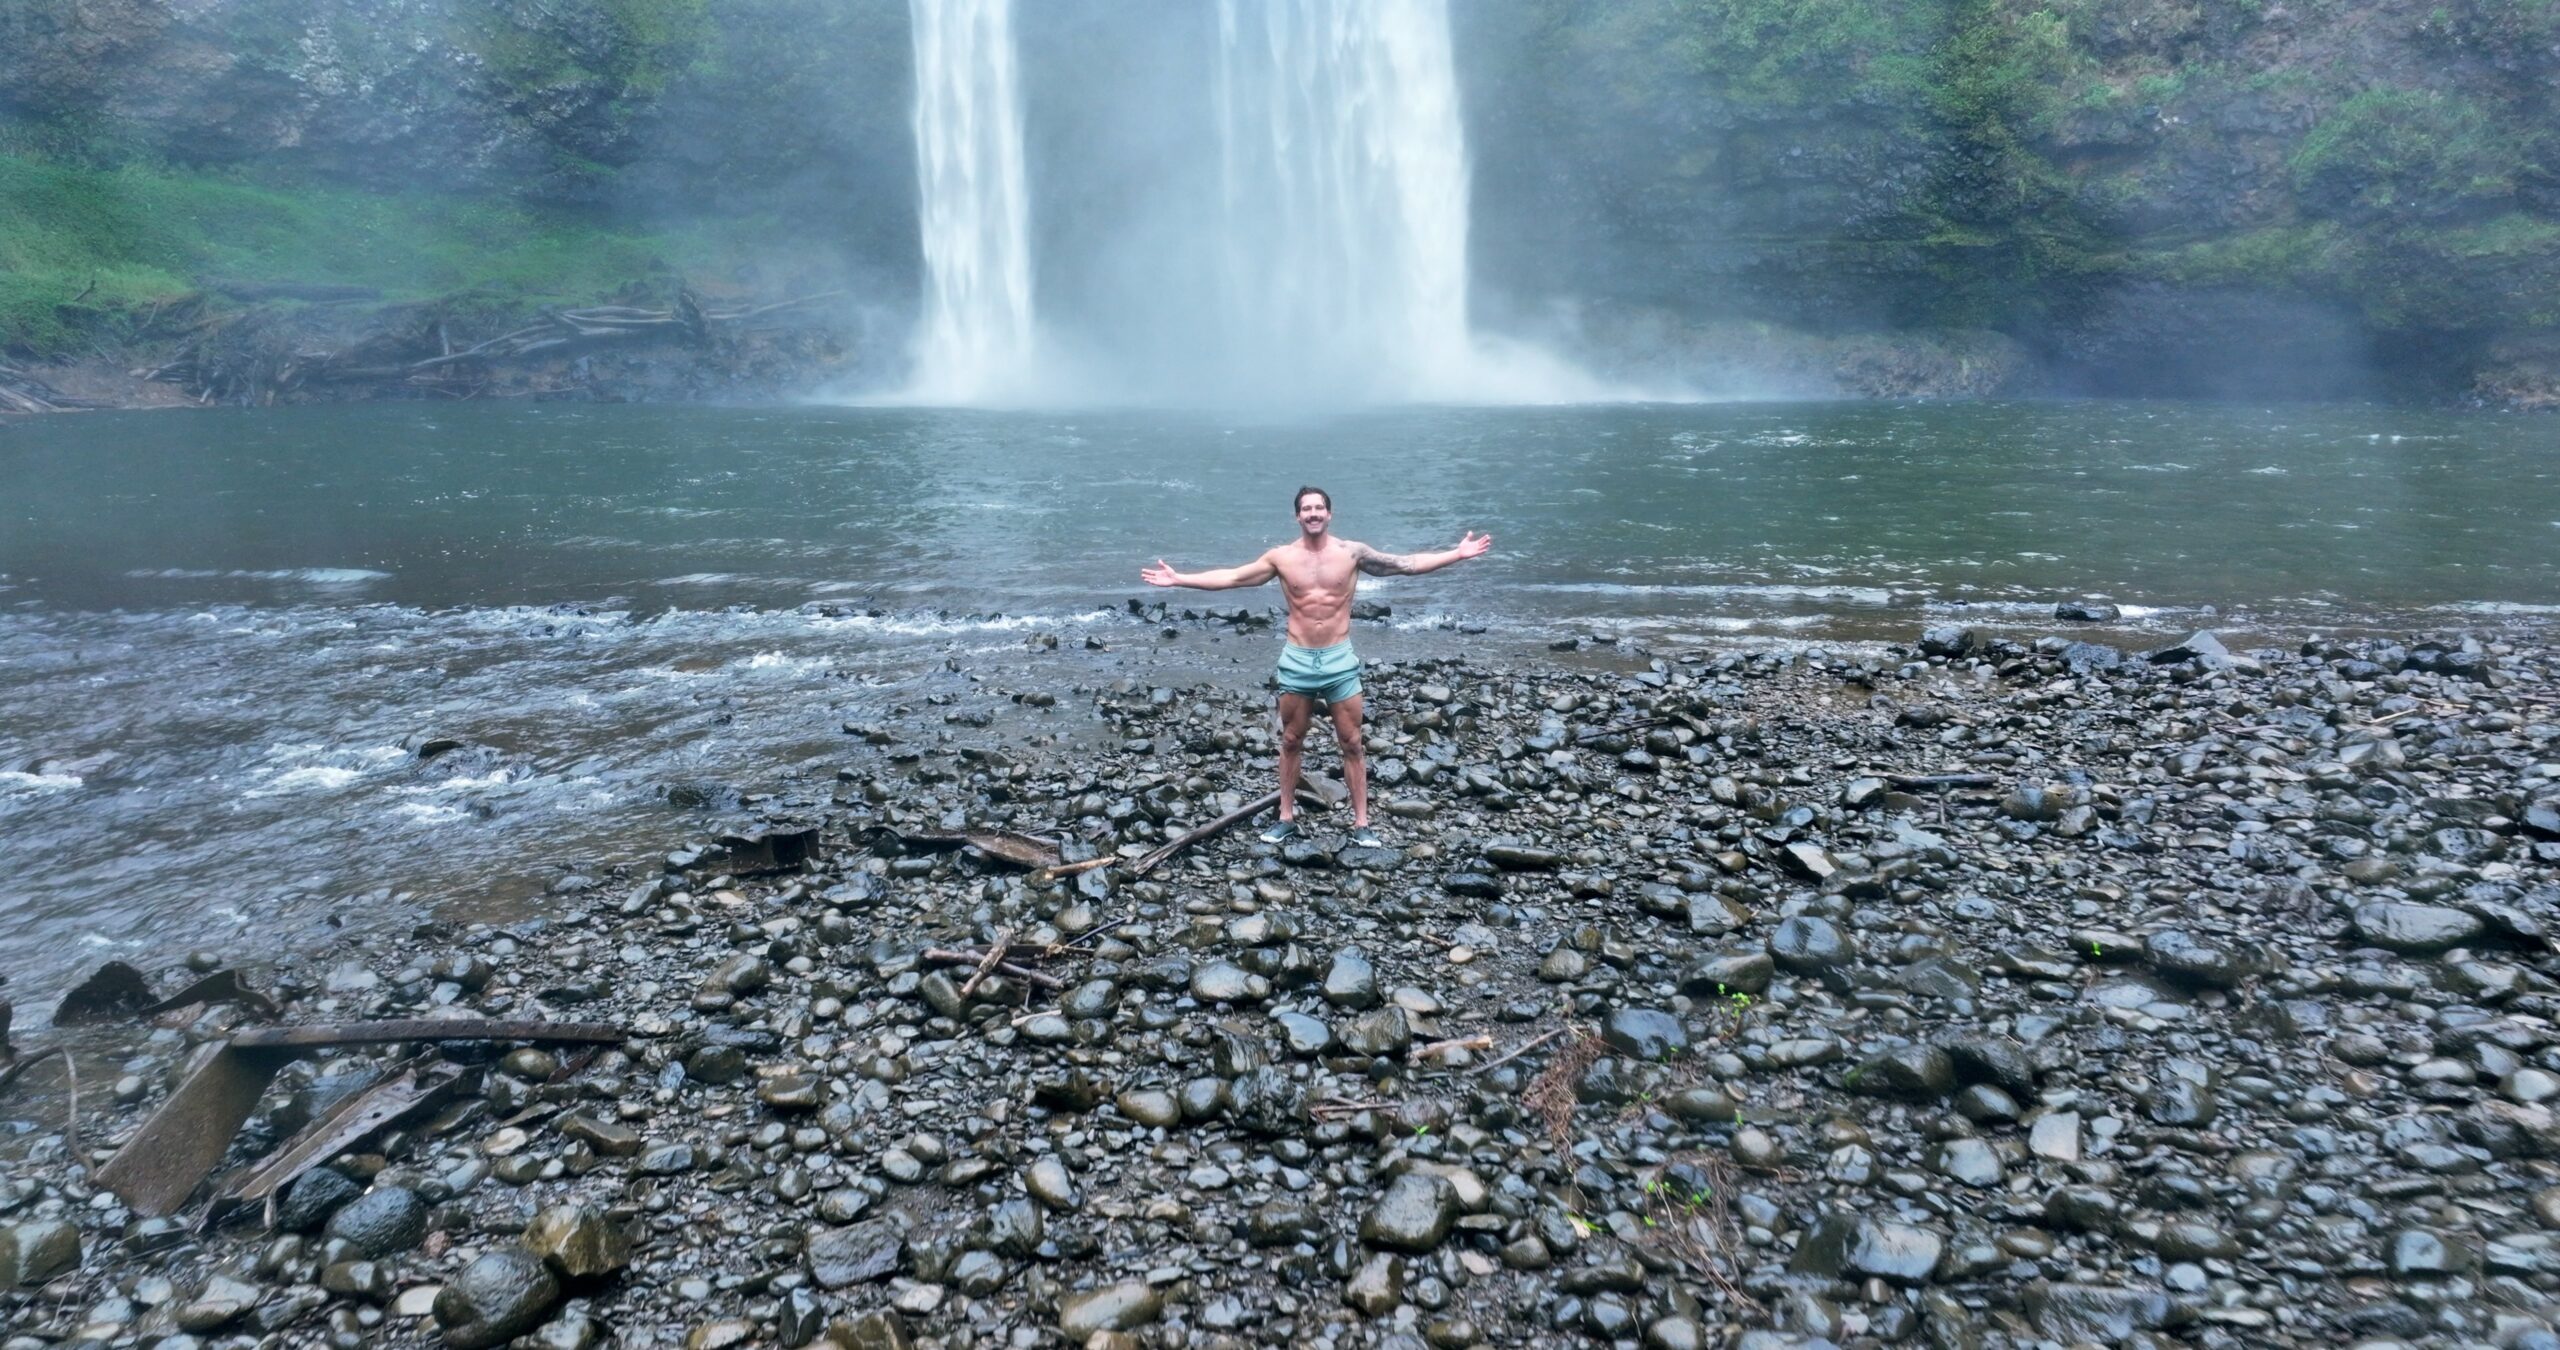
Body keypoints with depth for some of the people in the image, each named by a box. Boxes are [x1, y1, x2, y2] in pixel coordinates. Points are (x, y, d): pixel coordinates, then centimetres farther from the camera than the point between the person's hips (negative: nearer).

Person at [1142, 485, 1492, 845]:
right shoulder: (1281, 557, -1)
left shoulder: (1352, 552, -3)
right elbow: (1231, 577, 2)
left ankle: (1360, 823, 10)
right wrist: (1178, 579, -2)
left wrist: (1457, 554, -9)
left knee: (1352, 743, 3)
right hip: (1297, 660, 1)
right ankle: (1286, 819, 21)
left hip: (1340, 659, -1)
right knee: (1290, 742, 10)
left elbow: (1407, 564, -2)